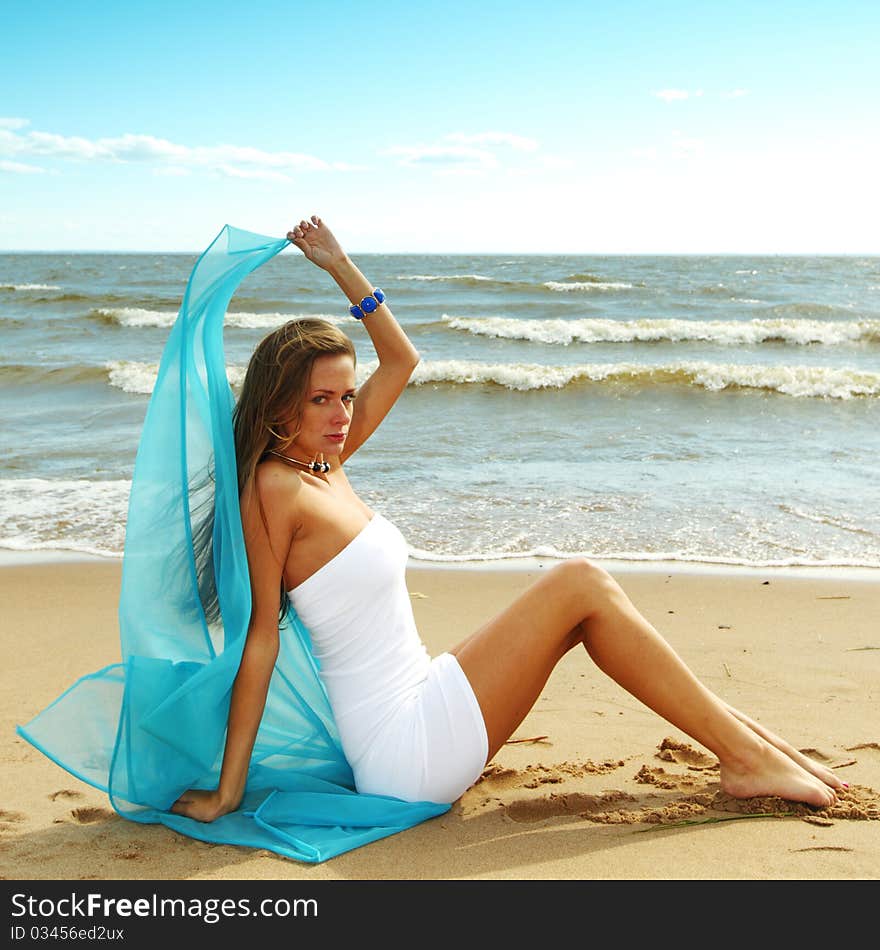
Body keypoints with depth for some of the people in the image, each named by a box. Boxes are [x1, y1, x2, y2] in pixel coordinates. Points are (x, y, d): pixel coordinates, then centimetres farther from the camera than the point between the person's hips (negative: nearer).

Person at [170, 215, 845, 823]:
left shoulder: (323, 466, 9)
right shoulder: (273, 486, -16)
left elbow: (400, 359, 18)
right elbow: (261, 637, -18)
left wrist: (340, 266, 16)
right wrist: (228, 793, -15)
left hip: (415, 720, 10)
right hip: (406, 749, -10)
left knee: (581, 603, 8)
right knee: (581, 585, -10)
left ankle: (738, 730, 13)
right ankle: (745, 759, 0)